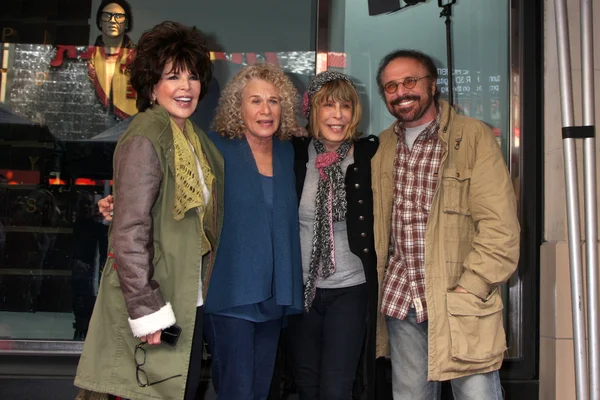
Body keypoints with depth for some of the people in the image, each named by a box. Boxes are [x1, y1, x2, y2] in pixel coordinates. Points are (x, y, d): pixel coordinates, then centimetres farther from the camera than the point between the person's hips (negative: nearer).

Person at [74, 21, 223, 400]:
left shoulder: (194, 138, 9)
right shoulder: (147, 138, -16)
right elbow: (129, 234, -21)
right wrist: (146, 312, -22)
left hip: (191, 303, 8)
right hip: (158, 303, -8)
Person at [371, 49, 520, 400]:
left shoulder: (473, 136, -7)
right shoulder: (383, 146, 9)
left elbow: (500, 228, -11)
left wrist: (467, 290, -15)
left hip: (462, 309, -4)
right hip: (401, 301, 5)